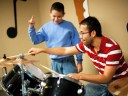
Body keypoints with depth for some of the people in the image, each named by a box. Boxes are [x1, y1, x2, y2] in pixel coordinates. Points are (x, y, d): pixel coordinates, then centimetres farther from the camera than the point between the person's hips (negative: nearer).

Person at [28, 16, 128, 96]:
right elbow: (65, 51, 3)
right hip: (103, 80, 7)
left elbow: (106, 78, -30)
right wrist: (41, 50, -1)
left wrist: (80, 76, -32)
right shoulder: (86, 44, -9)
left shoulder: (112, 48, -30)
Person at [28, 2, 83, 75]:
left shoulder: (69, 26, -4)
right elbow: (35, 40, 2)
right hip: (55, 63, 3)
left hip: (68, 61, -3)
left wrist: (79, 61, -3)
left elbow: (77, 45, -2)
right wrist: (31, 27, -12)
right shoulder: (46, 27, 4)